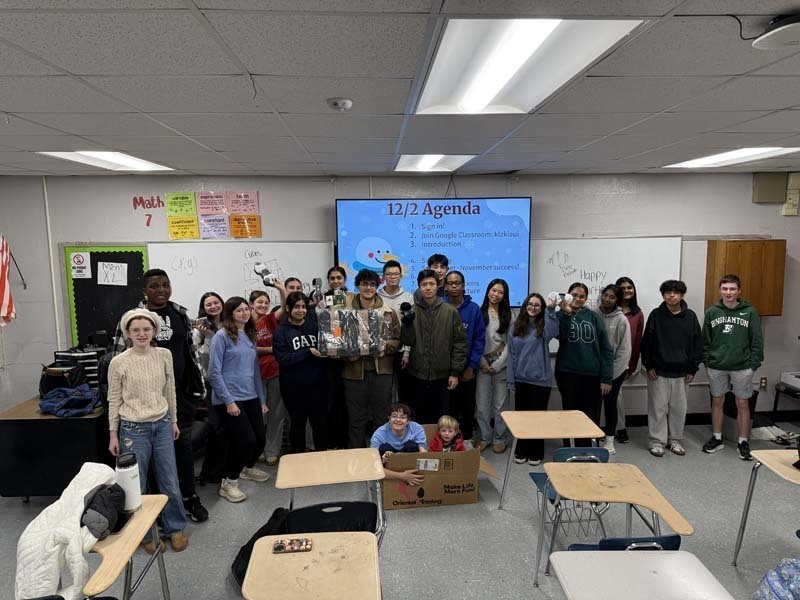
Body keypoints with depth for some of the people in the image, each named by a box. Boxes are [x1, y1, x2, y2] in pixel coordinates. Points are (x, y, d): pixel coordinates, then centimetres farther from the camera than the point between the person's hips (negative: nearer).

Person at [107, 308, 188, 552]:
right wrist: (113, 435, -1)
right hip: (134, 429, -2)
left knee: (170, 482, 11)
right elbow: (114, 400, -3)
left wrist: (173, 420, 12)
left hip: (162, 425, 3)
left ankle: (175, 528, 30)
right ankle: (145, 534, 29)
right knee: (136, 485, 9)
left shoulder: (164, 355, -3)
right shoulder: (119, 362, -11)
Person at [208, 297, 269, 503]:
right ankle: (228, 483, 12)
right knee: (247, 441, -11)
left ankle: (248, 468, 40)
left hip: (251, 397, 6)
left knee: (260, 440, 8)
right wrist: (228, 401, -16)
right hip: (229, 399, -6)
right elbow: (214, 372, -12)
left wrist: (262, 399, 15)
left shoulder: (250, 336, 11)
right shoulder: (222, 336, -9)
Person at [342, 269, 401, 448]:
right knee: (356, 419, 9)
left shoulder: (389, 313, 5)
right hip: (355, 371, 0)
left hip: (381, 371, 0)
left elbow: (397, 339, 7)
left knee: (381, 418, 10)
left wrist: (386, 347, -13)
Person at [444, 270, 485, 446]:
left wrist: (472, 366, -8)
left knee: (468, 408, 11)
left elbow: (479, 339, -3)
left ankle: (467, 440, 27)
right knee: (448, 408, 8)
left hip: (467, 370, 0)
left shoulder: (474, 309, -2)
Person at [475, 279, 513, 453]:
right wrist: (482, 362, -7)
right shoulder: (480, 313, 2)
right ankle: (483, 437, 17)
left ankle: (500, 438, 18)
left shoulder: (508, 316, 4)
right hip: (483, 364, 0)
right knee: (482, 404, 3)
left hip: (501, 364, 0)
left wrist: (498, 364, -7)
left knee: (500, 404, 5)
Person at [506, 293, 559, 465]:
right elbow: (511, 355, 6)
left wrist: (551, 310, -46)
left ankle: (536, 453, 20)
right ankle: (521, 451, 25)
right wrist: (511, 381, 3)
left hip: (540, 380, -3)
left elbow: (553, 331, -30)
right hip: (521, 379, 3)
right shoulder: (516, 327, 4)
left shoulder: (543, 327, -4)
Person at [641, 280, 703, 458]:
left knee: (679, 408, 10)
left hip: (681, 372, 2)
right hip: (658, 371, -2)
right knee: (658, 407, 3)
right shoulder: (656, 315, -3)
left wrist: (693, 369, 1)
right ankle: (657, 441, 13)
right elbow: (646, 342, -1)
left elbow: (697, 343, 5)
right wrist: (648, 366, -5)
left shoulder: (690, 316, 2)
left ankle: (675, 440, 25)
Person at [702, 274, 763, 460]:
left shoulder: (750, 312, -4)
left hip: (742, 367, -2)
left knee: (742, 403, 7)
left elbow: (757, 341, -2)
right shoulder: (712, 312, 1)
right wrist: (707, 361, -1)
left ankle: (743, 442, 19)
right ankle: (717, 438, 24)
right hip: (716, 367, 2)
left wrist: (754, 363, -7)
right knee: (717, 401, 11)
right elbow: (705, 340, 4)